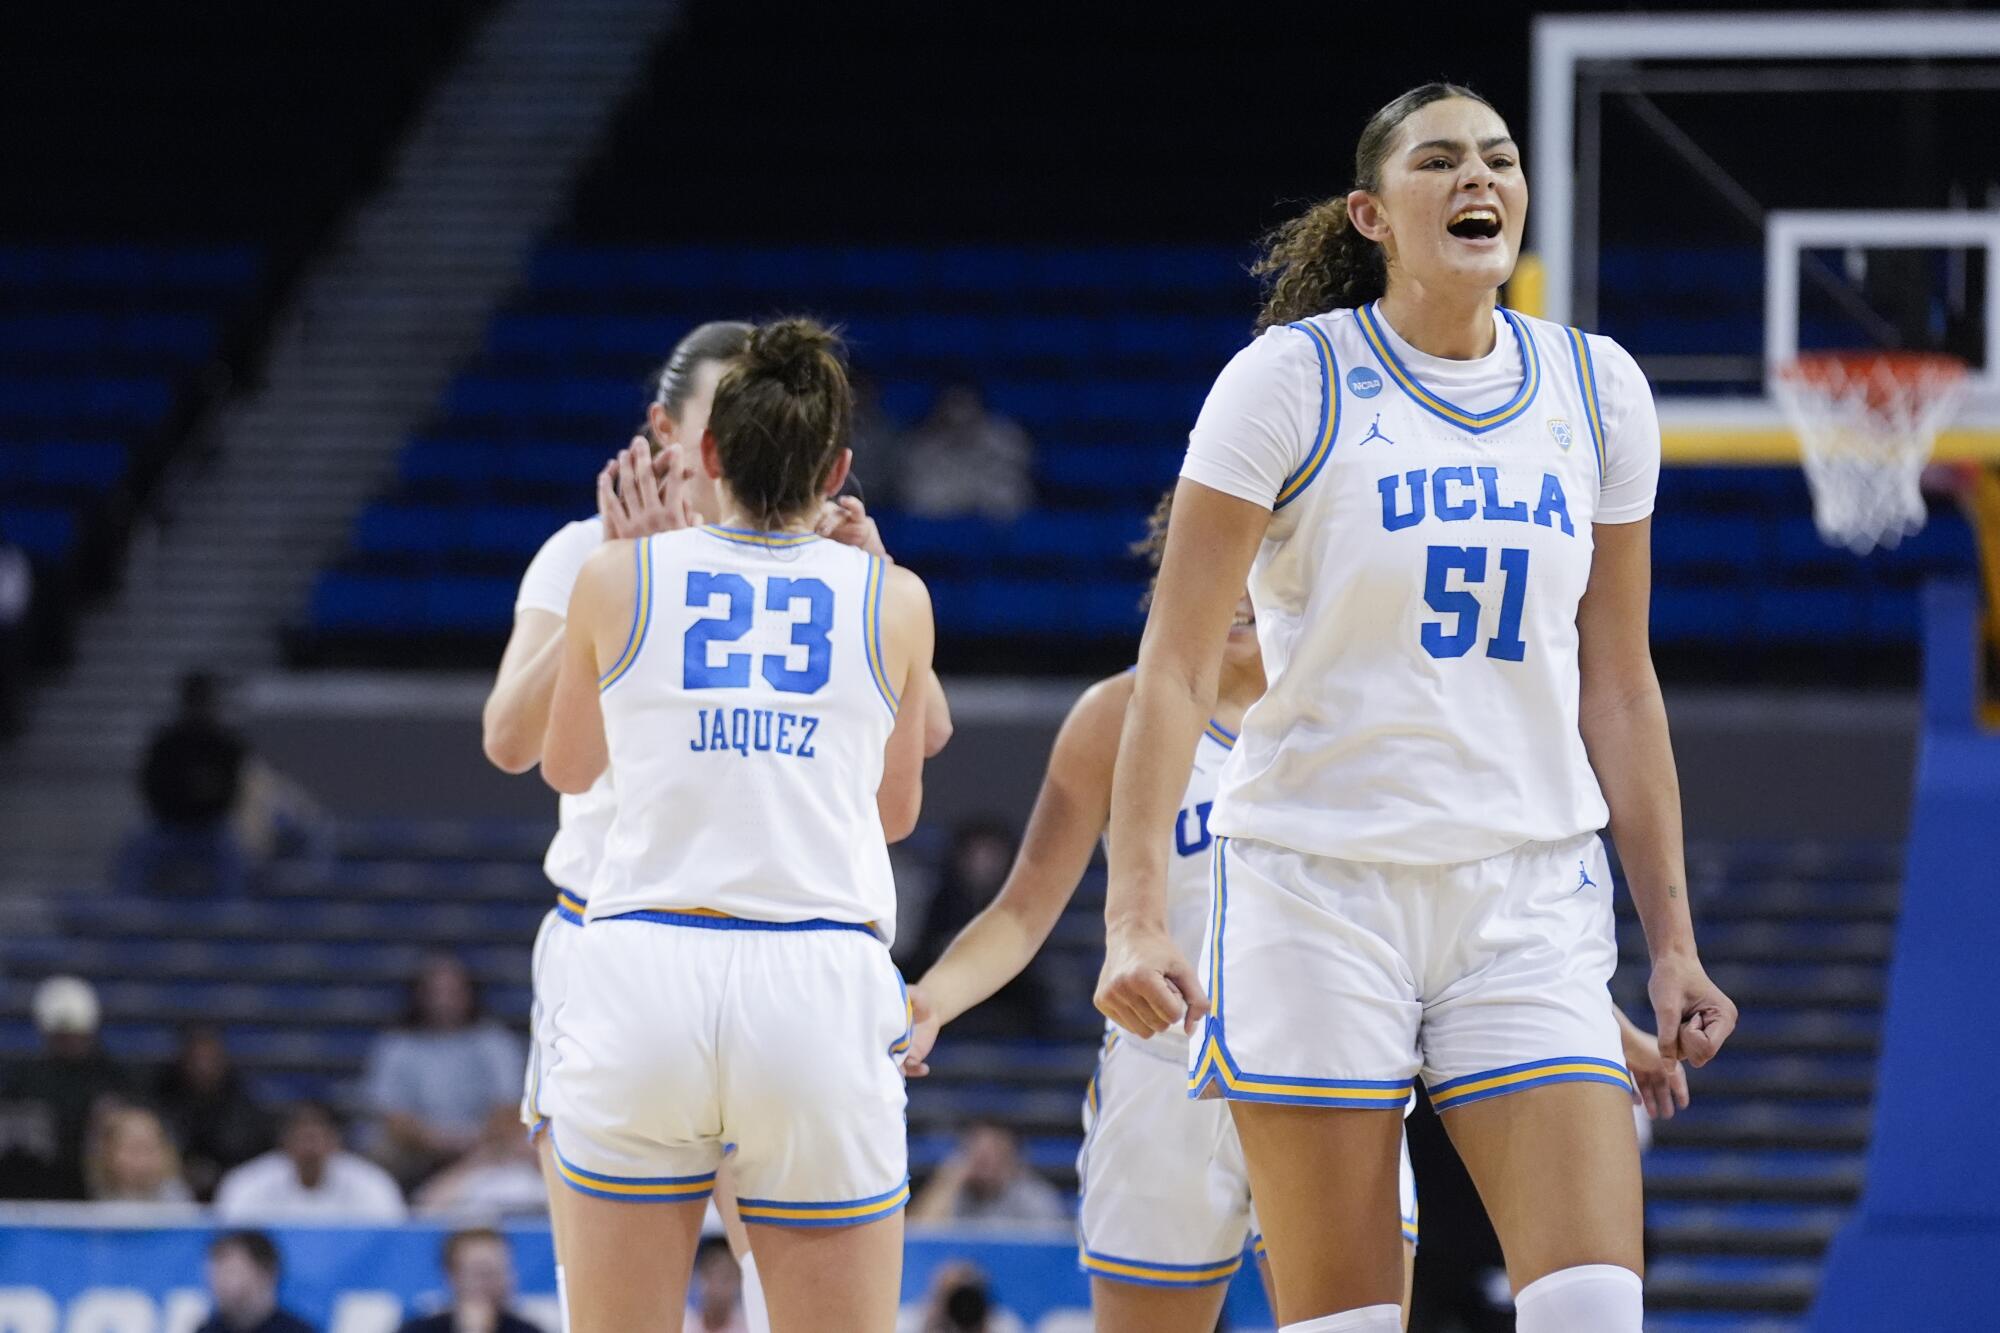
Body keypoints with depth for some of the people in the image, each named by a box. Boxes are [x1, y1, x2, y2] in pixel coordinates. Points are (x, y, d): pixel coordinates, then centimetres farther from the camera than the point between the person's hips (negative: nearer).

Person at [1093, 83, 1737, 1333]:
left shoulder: (1596, 388, 8)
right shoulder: (1294, 380, -4)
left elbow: (1618, 686, 14)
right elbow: (1177, 665, -7)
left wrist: (1673, 936, 11)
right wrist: (1137, 914, -17)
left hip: (1529, 901, 3)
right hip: (1319, 889, -3)